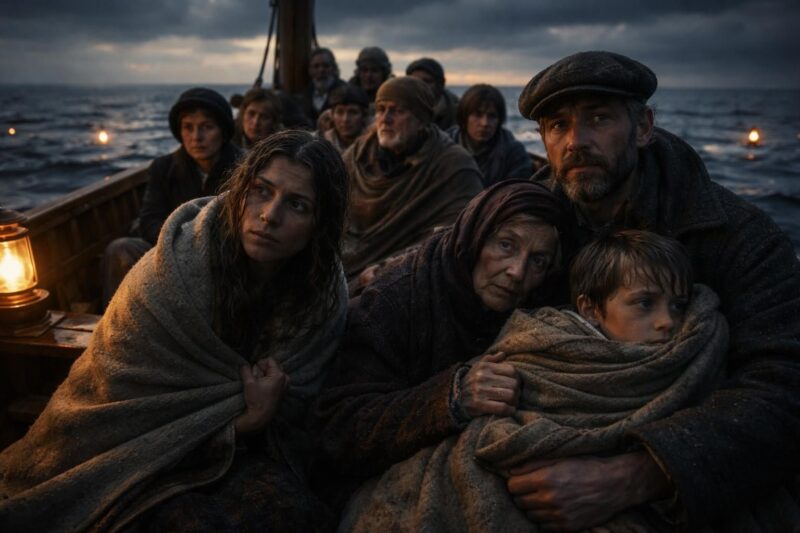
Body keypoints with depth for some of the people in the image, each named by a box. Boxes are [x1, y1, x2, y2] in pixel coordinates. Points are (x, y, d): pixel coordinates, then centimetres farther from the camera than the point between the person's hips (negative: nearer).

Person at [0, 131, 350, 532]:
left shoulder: (326, 296, -10)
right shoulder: (167, 279, -20)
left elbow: (291, 406, 2)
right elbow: (128, 406, -11)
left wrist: (260, 419, -20)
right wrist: (245, 422, -20)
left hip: (247, 449, 3)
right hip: (149, 453, -2)